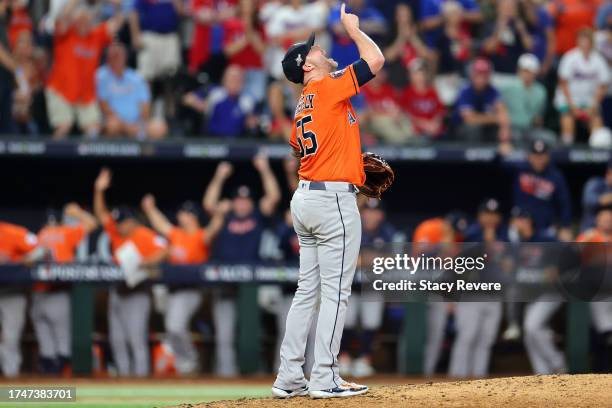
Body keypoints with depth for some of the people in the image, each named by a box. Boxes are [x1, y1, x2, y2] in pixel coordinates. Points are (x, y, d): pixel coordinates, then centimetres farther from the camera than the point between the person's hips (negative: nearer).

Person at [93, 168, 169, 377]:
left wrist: (146, 262, -33)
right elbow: (101, 214, 10)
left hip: (136, 293, -8)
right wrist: (99, 190, -2)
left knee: (136, 338, -13)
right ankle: (123, 373, 14)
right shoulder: (117, 233, 12)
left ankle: (141, 373, -13)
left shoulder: (145, 236, -10)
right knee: (117, 339, 9)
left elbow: (163, 250, -20)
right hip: (117, 291, 8)